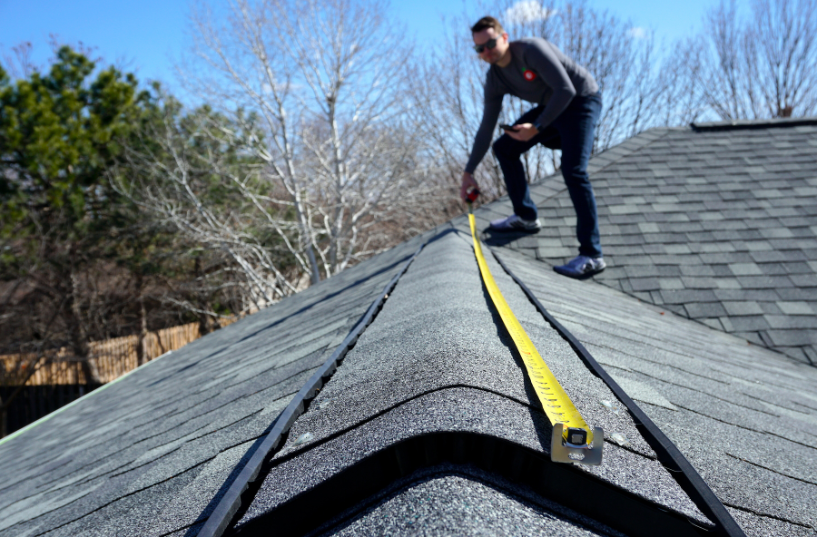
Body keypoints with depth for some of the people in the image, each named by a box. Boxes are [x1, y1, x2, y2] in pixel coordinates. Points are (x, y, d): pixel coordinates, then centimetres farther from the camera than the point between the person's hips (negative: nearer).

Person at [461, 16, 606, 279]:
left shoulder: (531, 49, -25)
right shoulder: (494, 79, -2)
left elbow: (566, 90, -28)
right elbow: (486, 128, 3)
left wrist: (537, 127, -32)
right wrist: (468, 172, 4)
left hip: (581, 101, -8)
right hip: (551, 106, 8)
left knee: (573, 169, -27)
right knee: (503, 148, 5)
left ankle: (591, 255, -27)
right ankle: (526, 217, 18)